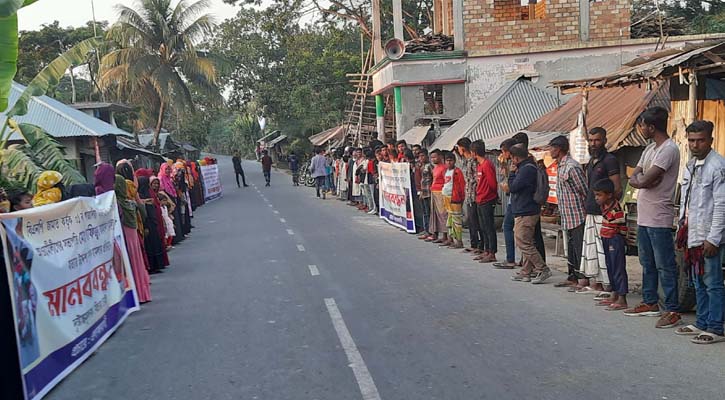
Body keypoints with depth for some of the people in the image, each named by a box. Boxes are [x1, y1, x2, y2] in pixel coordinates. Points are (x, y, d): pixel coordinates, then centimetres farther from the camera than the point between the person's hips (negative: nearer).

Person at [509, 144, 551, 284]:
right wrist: (514, 173, 5)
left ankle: (542, 270, -5)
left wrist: (512, 173, -6)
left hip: (525, 213, -11)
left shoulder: (526, 169, -18)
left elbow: (513, 187, -18)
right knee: (526, 243, 13)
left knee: (523, 243, -8)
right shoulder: (528, 167, 15)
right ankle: (526, 272, 20)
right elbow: (515, 187, 16)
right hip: (527, 211, 11)